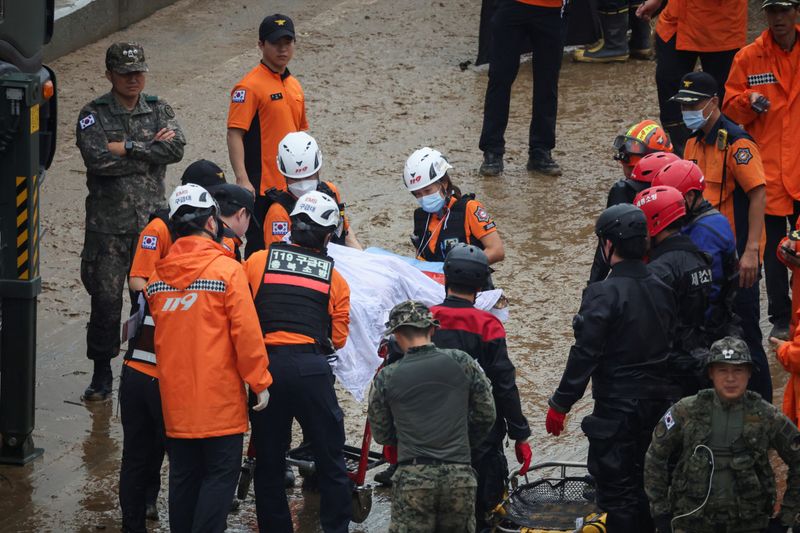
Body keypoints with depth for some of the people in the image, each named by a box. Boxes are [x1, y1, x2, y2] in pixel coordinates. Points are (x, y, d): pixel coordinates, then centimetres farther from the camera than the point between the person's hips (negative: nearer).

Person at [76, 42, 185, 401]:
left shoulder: (159, 111, 8)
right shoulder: (93, 115, 0)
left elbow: (175, 149, -10)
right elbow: (97, 158, -17)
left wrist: (126, 148, -13)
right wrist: (149, 149, -10)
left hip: (151, 221, 2)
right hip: (107, 224, -2)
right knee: (105, 300, -2)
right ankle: (101, 374, 9)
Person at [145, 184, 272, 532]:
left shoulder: (158, 276, 4)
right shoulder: (226, 269, -11)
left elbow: (158, 335, 12)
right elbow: (246, 331, -13)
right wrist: (260, 382, -5)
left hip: (175, 397, 5)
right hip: (220, 398, -5)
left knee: (183, 475, 14)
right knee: (220, 476, 0)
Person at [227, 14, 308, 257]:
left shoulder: (294, 86, 14)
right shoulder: (250, 86, -11)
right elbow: (235, 134, -16)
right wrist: (242, 179, -25)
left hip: (291, 185, 8)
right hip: (262, 186, -8)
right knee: (260, 249, -2)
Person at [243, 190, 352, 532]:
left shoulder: (257, 261, 8)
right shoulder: (335, 279, 10)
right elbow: (338, 338, 9)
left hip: (264, 364, 1)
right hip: (311, 369, -1)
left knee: (269, 462, 11)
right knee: (330, 462, 7)